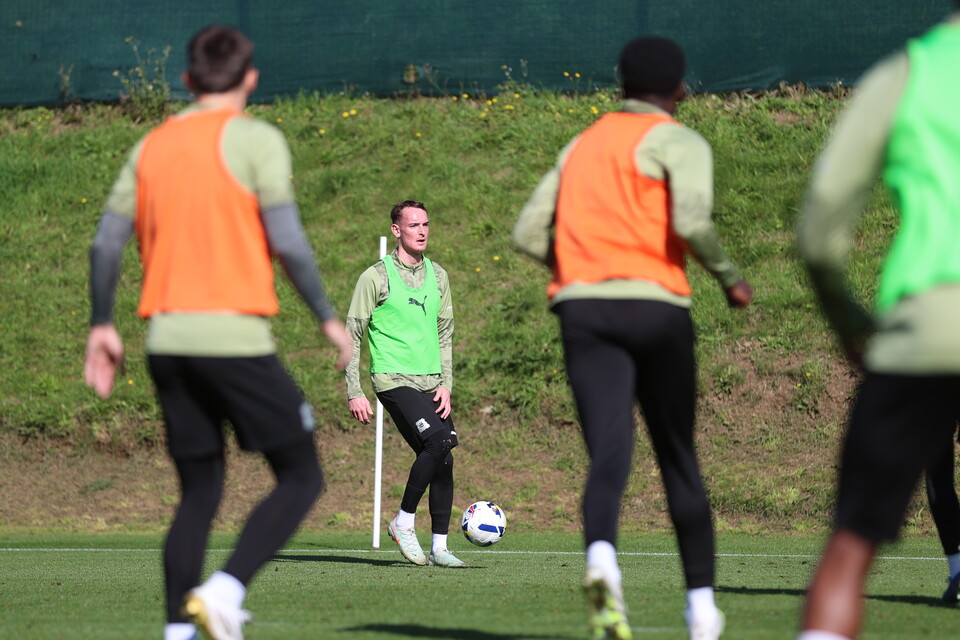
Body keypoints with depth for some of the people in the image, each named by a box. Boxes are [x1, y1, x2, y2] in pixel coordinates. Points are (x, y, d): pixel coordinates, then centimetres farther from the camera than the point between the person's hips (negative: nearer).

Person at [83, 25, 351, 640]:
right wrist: (329, 318, -3)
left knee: (199, 490, 14)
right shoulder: (256, 139, -5)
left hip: (167, 337, 6)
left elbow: (106, 243, 9)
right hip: (235, 336, -6)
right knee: (301, 476, 3)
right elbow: (287, 241, -12)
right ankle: (225, 590, -15)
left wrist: (103, 325, 18)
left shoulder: (152, 145, 12)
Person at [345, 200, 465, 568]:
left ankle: (439, 548, 7)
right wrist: (354, 393, -8)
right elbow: (352, 334, -2)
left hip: (431, 383, 6)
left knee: (443, 460, -1)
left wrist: (445, 384, 8)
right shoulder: (377, 276, -4)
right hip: (393, 379, -6)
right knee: (439, 441, -23)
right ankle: (404, 523, -9)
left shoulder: (437, 275, 14)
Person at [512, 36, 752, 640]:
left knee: (609, 454, -11)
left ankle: (601, 560, -41)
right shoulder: (679, 141, 4)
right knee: (679, 459, 12)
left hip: (582, 309, 3)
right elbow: (691, 221, -15)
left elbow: (529, 234, 17)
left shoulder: (582, 145, 21)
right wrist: (730, 276, 1)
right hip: (655, 306, -3)